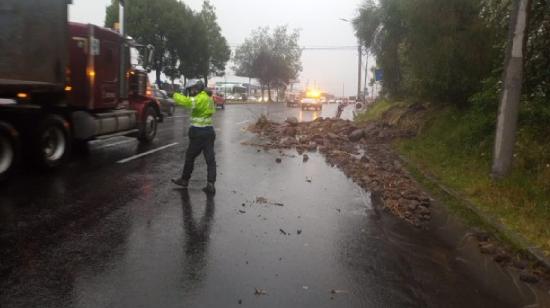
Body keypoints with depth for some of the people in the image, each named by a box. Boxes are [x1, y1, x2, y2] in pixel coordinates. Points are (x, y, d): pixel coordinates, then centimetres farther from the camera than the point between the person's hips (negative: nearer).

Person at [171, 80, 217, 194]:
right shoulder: (208, 98, 13)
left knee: (190, 156, 10)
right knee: (210, 159, 2)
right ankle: (210, 184, -4)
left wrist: (176, 95, -11)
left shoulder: (200, 99, -15)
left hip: (199, 133, -8)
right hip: (209, 131, 8)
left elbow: (186, 101, -29)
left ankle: (184, 180, 24)